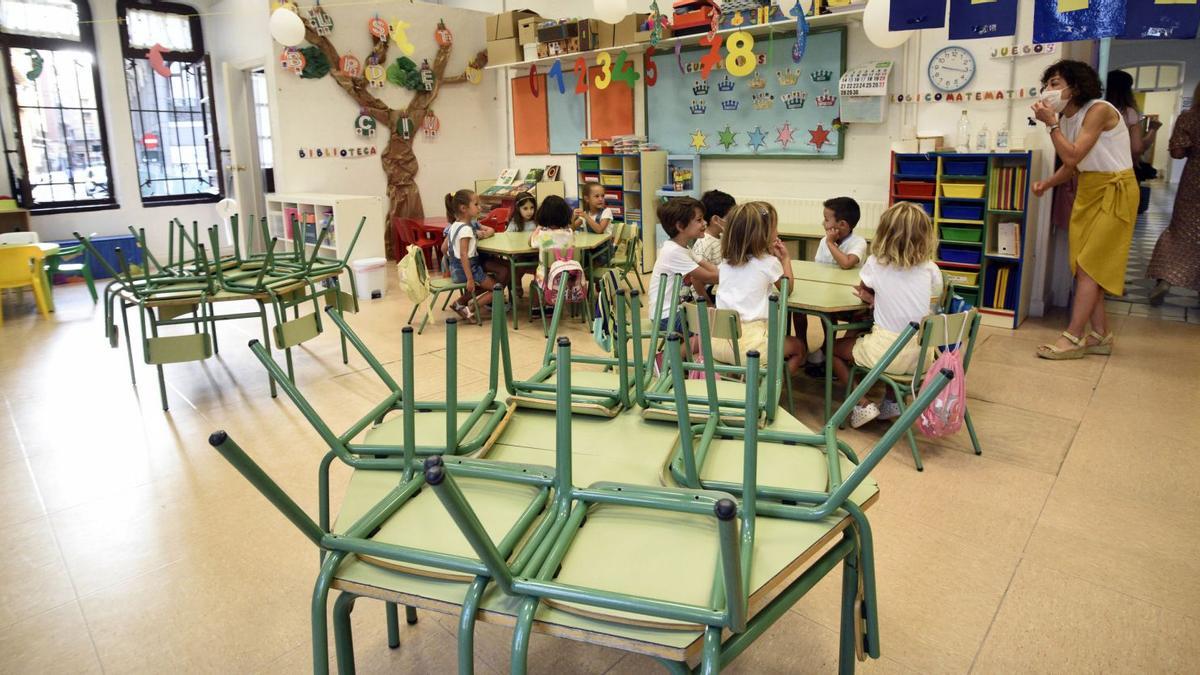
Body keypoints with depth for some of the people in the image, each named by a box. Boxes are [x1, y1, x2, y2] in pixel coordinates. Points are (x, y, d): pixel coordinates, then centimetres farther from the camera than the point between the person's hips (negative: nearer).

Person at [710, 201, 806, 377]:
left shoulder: (726, 260, 9)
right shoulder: (769, 263, -4)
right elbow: (787, 287, 12)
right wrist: (785, 259, 25)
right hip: (748, 343, -5)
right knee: (798, 347, 18)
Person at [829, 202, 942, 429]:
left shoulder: (876, 263, -7)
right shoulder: (930, 268, 0)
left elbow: (863, 288, 13)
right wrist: (876, 299, 7)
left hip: (887, 353, -5)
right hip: (920, 354, 5)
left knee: (832, 348, 19)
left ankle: (863, 404, 7)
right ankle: (891, 402, 27)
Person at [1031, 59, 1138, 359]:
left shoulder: (1098, 110, -18)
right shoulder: (1066, 117, 6)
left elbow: (1072, 156, -25)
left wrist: (1051, 124, -22)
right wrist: (1047, 183, -6)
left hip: (1114, 190, -8)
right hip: (1088, 190, 8)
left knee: (1089, 264, -9)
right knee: (1083, 265, 8)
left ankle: (1073, 338, -5)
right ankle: (1100, 335, 16)